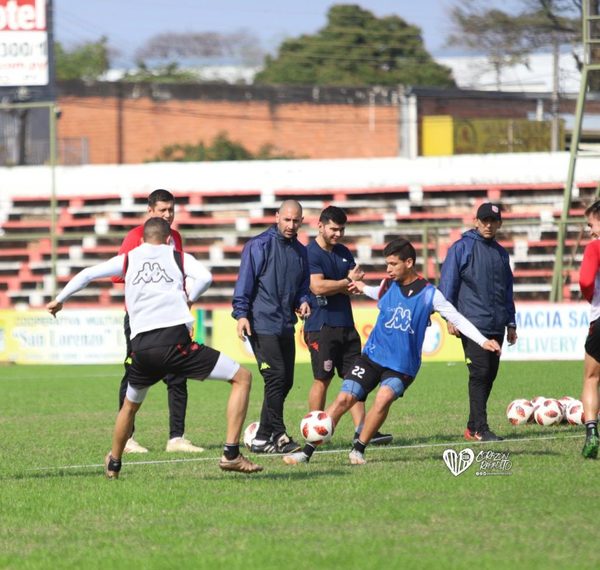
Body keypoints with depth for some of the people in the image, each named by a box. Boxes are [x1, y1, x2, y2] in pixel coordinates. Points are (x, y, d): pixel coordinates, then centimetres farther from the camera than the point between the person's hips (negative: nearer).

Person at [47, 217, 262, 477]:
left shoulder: (127, 259, 20)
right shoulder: (178, 257, 13)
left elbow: (87, 274, 19)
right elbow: (205, 277, -5)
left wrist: (59, 299, 33)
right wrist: (188, 298, 13)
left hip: (141, 347, 4)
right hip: (175, 342, -4)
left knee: (130, 405, 33)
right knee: (242, 378, 5)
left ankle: (113, 464, 46)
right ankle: (231, 454, -6)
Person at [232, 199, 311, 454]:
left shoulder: (300, 252, 15)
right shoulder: (259, 245, -5)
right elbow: (245, 281, -7)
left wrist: (303, 301, 2)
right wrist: (241, 313, -15)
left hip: (286, 326, 8)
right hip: (262, 325, -8)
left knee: (285, 382, 7)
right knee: (276, 378, -16)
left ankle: (263, 437, 15)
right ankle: (277, 435, -15)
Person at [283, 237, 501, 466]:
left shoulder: (429, 294, -8)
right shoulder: (388, 285, 2)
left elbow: (457, 318, -6)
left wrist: (484, 341, -12)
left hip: (402, 366, -3)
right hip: (372, 355, 3)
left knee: (383, 398, -29)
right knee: (344, 398, -10)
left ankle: (359, 450, -13)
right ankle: (307, 451, -5)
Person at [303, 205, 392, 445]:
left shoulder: (344, 252, 15)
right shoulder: (310, 253, -9)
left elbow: (356, 282, 13)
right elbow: (318, 286, -20)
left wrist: (339, 287, -9)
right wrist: (347, 283, -7)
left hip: (346, 324, 7)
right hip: (321, 325, -7)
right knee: (322, 379, -3)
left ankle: (361, 430, 1)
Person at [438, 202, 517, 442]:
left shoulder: (501, 253, 18)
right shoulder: (462, 248, 0)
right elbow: (448, 284, -3)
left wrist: (511, 323, 21)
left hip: (496, 326, 6)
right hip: (472, 323, -6)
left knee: (489, 376, 6)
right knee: (479, 373, -13)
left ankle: (473, 427, 14)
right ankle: (480, 429, -15)